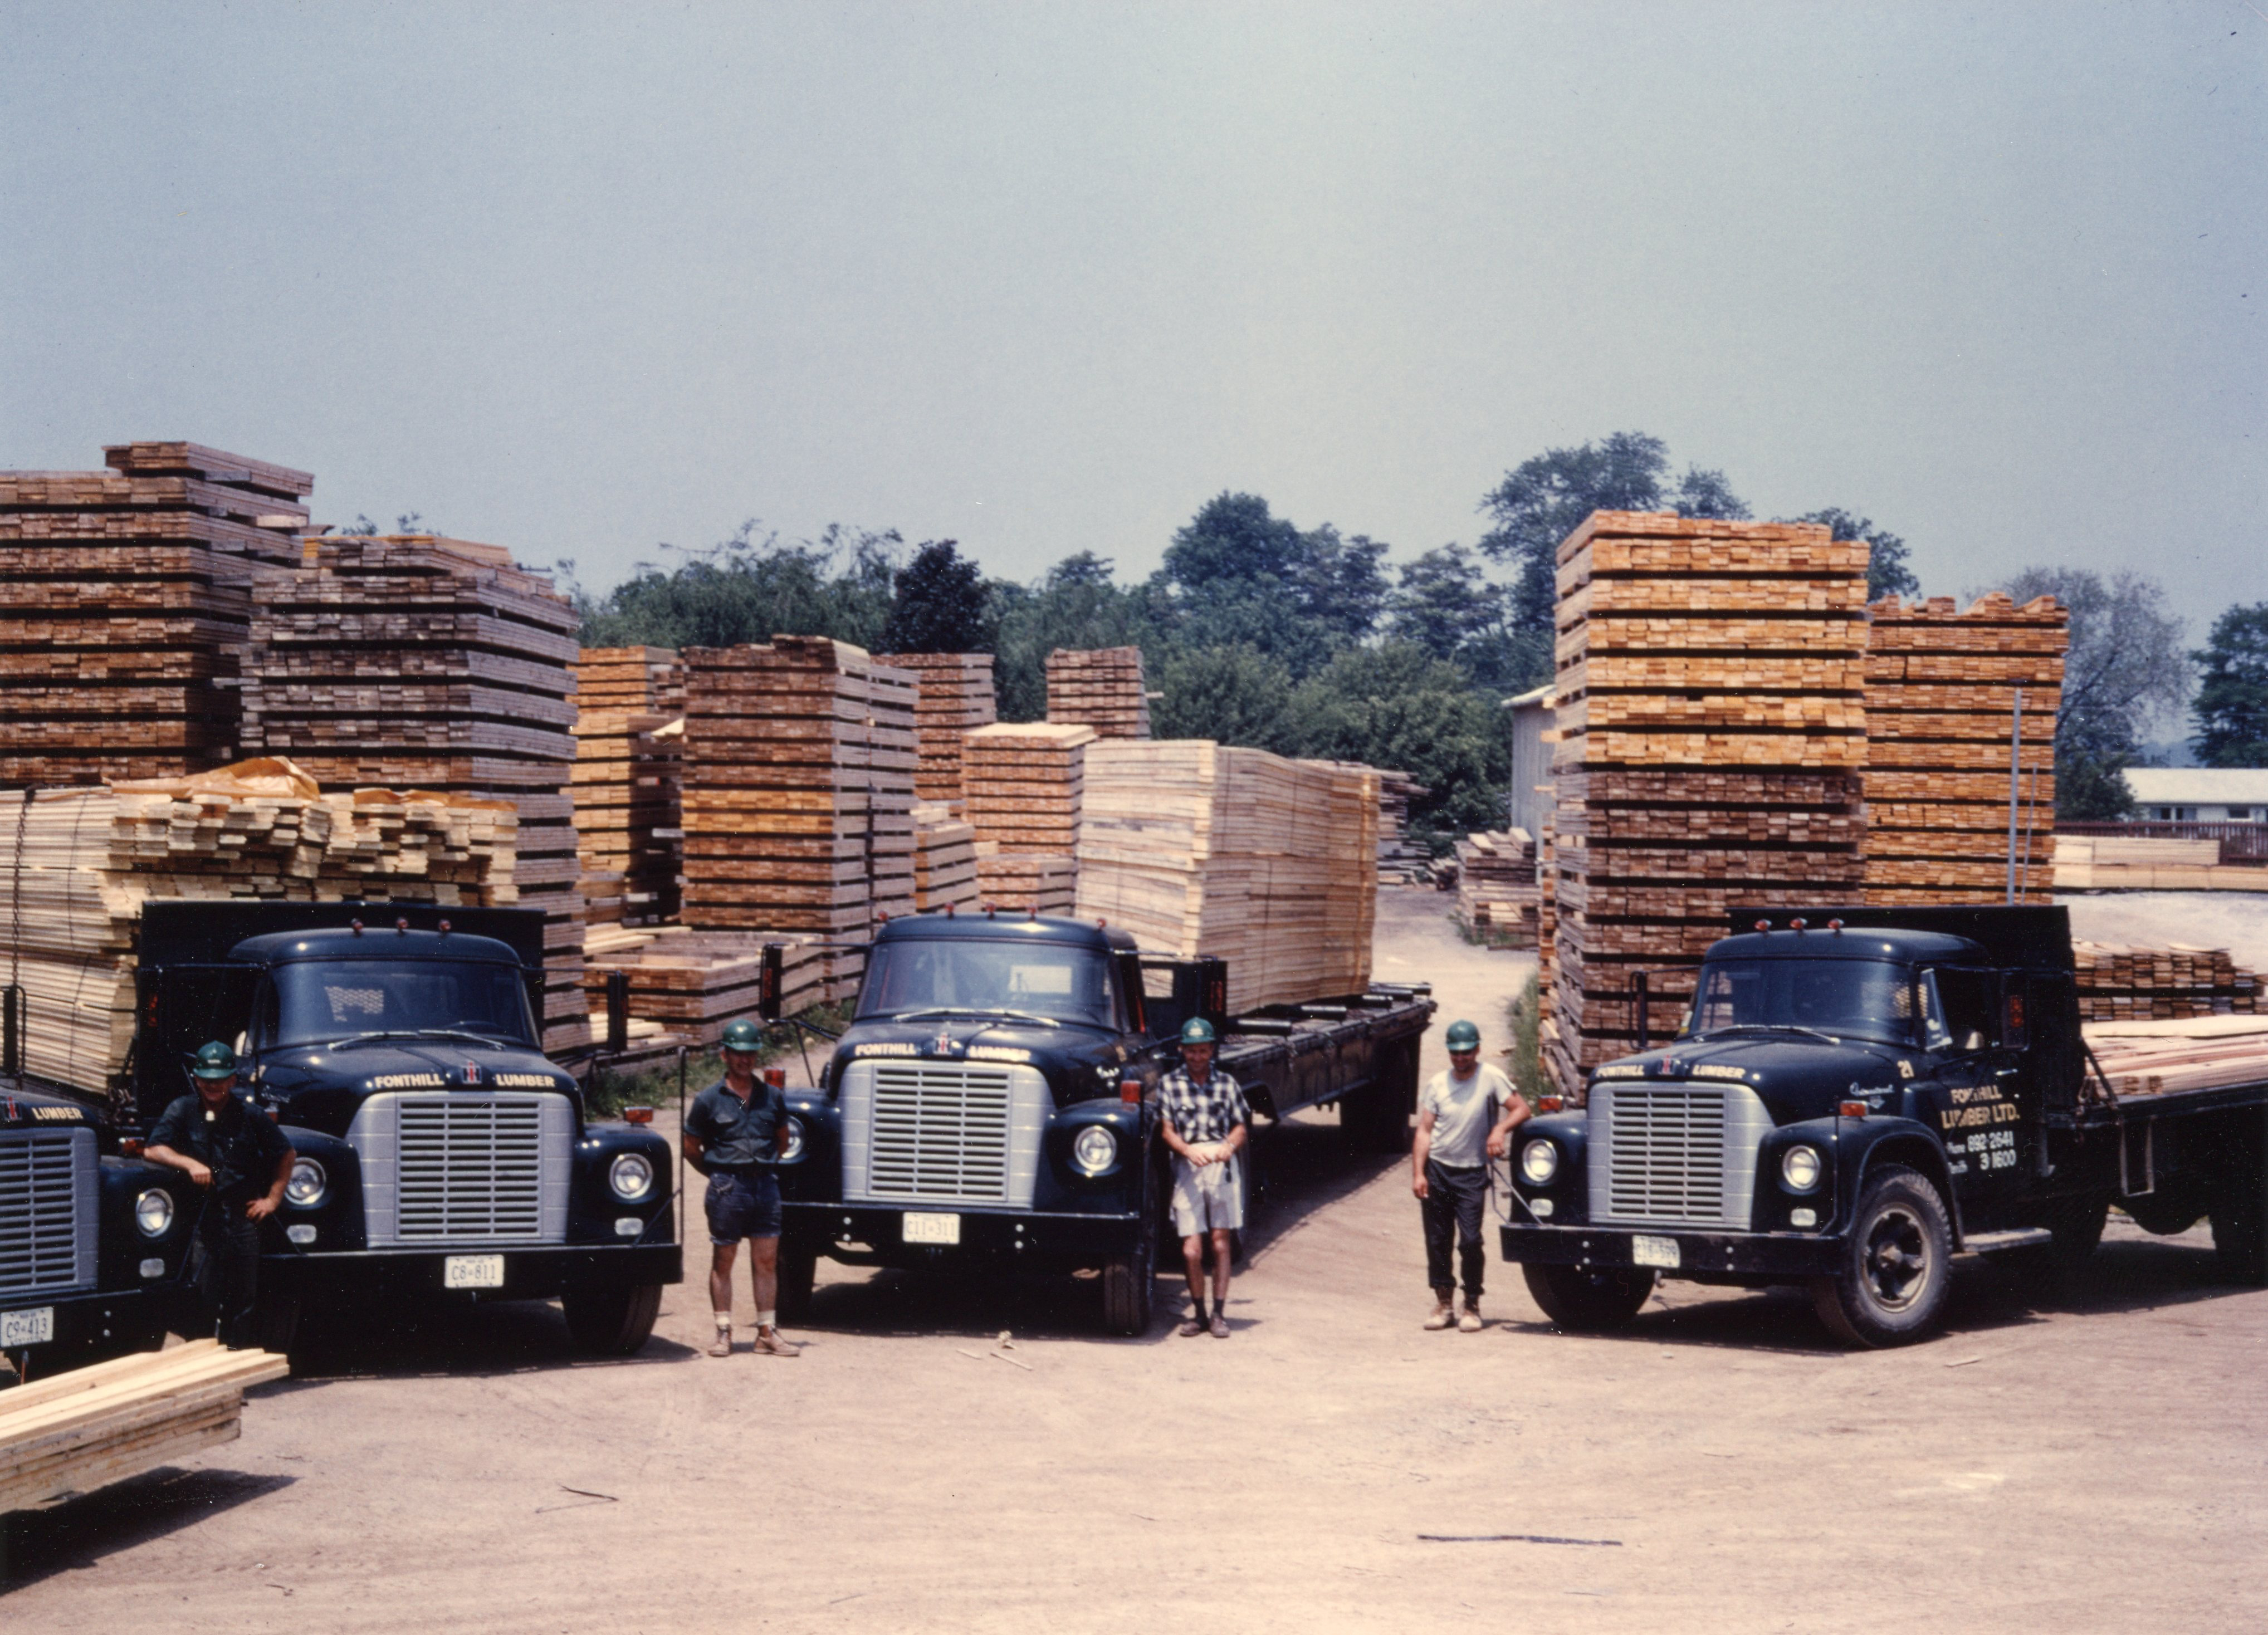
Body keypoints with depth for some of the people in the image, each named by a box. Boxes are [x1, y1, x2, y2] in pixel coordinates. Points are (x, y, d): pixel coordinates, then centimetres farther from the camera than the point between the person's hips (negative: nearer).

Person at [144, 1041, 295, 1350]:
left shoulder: (249, 1115, 5)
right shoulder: (183, 1111, 3)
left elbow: (287, 1155, 14)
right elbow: (153, 1150, -5)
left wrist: (273, 1198, 7)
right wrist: (190, 1163, -19)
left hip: (243, 1217, 2)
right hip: (201, 1218, -2)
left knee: (244, 1299, 3)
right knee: (203, 1302, -6)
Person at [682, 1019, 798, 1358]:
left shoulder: (772, 1097, 8)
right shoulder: (709, 1100, -2)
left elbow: (782, 1140, 21)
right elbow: (691, 1148, 5)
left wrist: (764, 1166, 13)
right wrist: (719, 1175, 7)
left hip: (765, 1185, 3)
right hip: (727, 1189, -3)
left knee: (766, 1261, 4)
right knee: (723, 1261, 2)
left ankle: (767, 1333, 8)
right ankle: (723, 1333, 7)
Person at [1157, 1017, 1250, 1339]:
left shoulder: (1226, 1083, 13)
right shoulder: (1169, 1084, 7)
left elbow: (1242, 1128, 11)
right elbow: (1167, 1130, 1)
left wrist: (1229, 1146, -11)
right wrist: (1188, 1150, -18)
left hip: (1222, 1164, 1)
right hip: (1187, 1166, -1)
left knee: (1220, 1243, -1)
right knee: (1191, 1249, -5)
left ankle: (1219, 1314, 6)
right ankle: (1198, 1314, 11)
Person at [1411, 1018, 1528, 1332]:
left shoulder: (1490, 1078, -5)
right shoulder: (1438, 1084, 4)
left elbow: (1521, 1108, -7)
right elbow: (1424, 1131, 3)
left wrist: (1501, 1129, -26)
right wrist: (1418, 1174, -6)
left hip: (1471, 1174, -3)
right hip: (1437, 1168, 3)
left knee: (1470, 1240, -11)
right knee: (1437, 1241, 5)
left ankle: (1472, 1307, 1)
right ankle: (1443, 1303, 16)